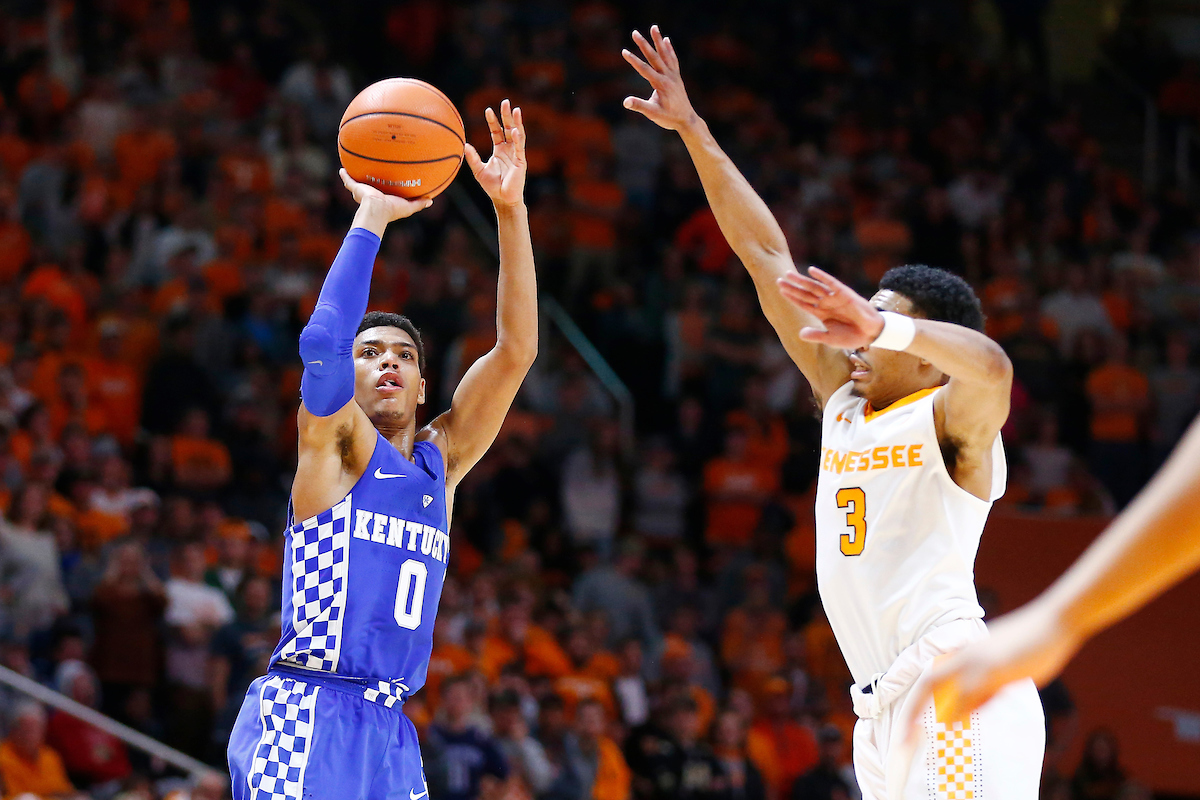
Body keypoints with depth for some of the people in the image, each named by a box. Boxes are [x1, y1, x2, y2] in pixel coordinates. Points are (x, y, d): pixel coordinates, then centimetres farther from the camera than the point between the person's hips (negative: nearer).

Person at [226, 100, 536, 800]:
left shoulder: (440, 461, 17)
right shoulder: (335, 445, 2)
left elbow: (516, 349, 10)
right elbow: (323, 342, -17)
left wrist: (511, 210, 2)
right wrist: (372, 217, -11)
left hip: (388, 729, 6)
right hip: (304, 716, -6)